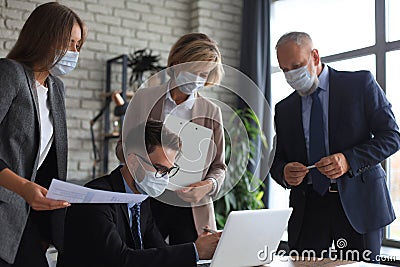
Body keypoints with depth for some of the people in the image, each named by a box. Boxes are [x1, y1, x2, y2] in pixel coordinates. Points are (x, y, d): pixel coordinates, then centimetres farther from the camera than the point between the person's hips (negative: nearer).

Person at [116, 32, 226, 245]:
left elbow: (218, 167, 10)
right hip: (147, 203, 0)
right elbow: (122, 149, 9)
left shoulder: (211, 112, 6)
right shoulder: (144, 99, 4)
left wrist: (209, 185, -11)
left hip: (191, 210, 1)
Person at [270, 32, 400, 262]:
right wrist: (284, 173, -10)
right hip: (308, 207, 3)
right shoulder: (284, 109, 11)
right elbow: (278, 159, 14)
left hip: (358, 202, -2)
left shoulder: (361, 83, 1)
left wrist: (348, 160, -19)